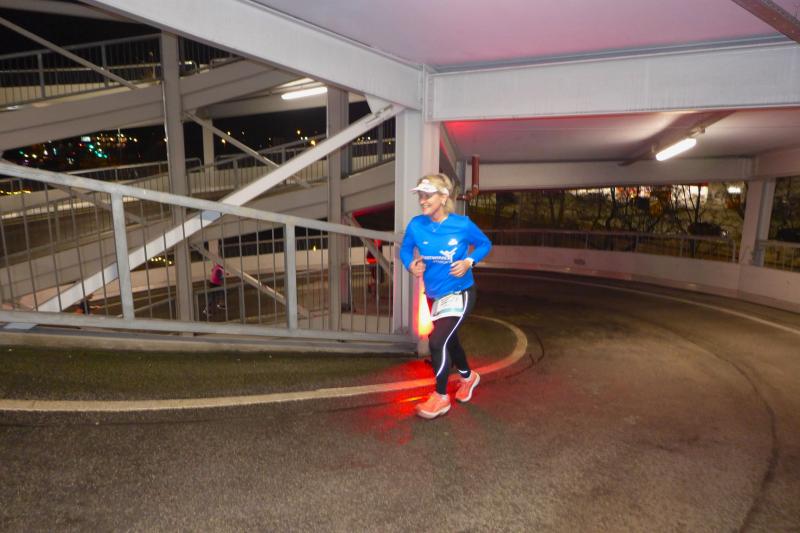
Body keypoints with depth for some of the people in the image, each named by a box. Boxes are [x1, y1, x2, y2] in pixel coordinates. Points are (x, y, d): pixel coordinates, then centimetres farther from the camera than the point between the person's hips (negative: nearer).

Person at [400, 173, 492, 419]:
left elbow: (485, 244, -2)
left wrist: (469, 261, -19)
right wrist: (411, 264, -17)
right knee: (449, 340, 22)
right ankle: (468, 377, 52)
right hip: (434, 295, 5)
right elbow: (405, 248, 4)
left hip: (459, 293, -5)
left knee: (437, 341, -17)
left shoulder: (463, 224, -18)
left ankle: (440, 397, 6)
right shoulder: (416, 225, -12)